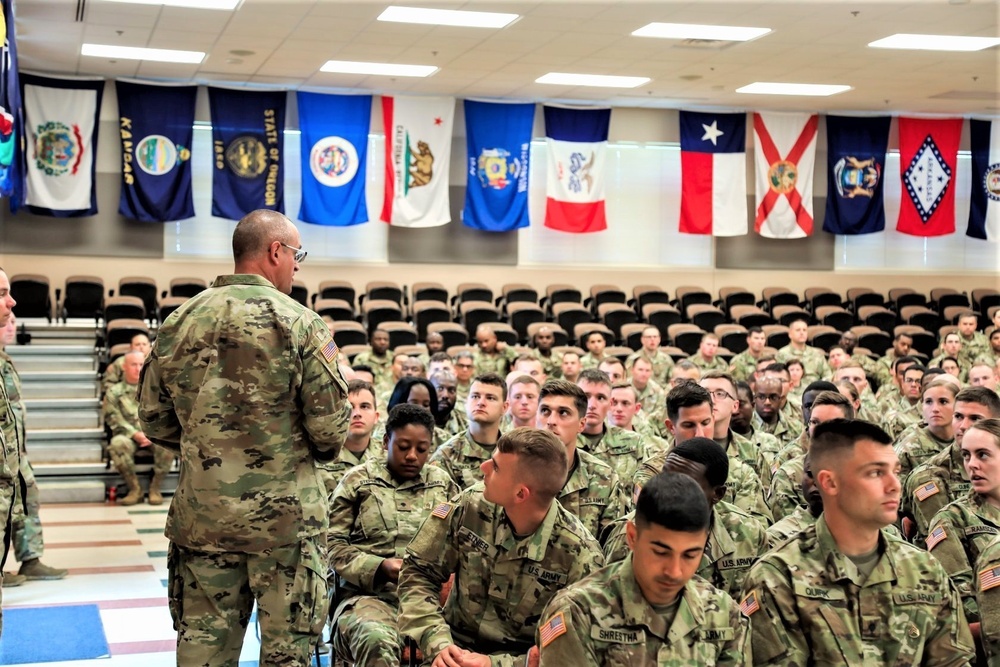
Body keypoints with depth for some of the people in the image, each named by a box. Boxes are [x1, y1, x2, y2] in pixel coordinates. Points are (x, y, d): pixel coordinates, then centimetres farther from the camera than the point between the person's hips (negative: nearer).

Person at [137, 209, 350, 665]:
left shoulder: (178, 323, 4)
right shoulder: (299, 323, -10)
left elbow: (155, 422, 8)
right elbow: (331, 425, -12)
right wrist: (321, 448, 10)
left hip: (201, 516, 4)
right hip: (286, 516, -4)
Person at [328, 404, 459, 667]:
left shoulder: (442, 483, 20)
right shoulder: (357, 480, 10)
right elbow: (332, 544, 4)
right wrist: (378, 567, -10)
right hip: (370, 595, -2)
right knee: (377, 641, -40)